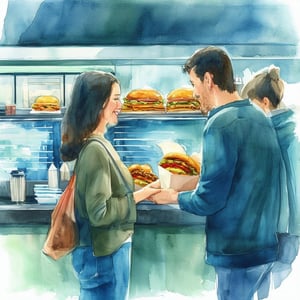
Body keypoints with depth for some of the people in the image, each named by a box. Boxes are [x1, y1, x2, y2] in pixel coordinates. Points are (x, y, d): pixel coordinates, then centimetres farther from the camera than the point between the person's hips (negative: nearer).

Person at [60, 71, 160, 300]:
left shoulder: (97, 143, 7)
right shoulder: (95, 149, -22)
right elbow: (100, 211, -25)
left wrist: (140, 192, 9)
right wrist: (138, 196, -15)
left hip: (107, 248, 9)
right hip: (105, 254, -9)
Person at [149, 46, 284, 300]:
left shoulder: (221, 123, -19)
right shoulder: (259, 117, 7)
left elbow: (209, 200, -18)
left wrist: (174, 197, 0)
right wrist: (195, 187, 17)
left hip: (238, 250, -8)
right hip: (264, 242, 8)